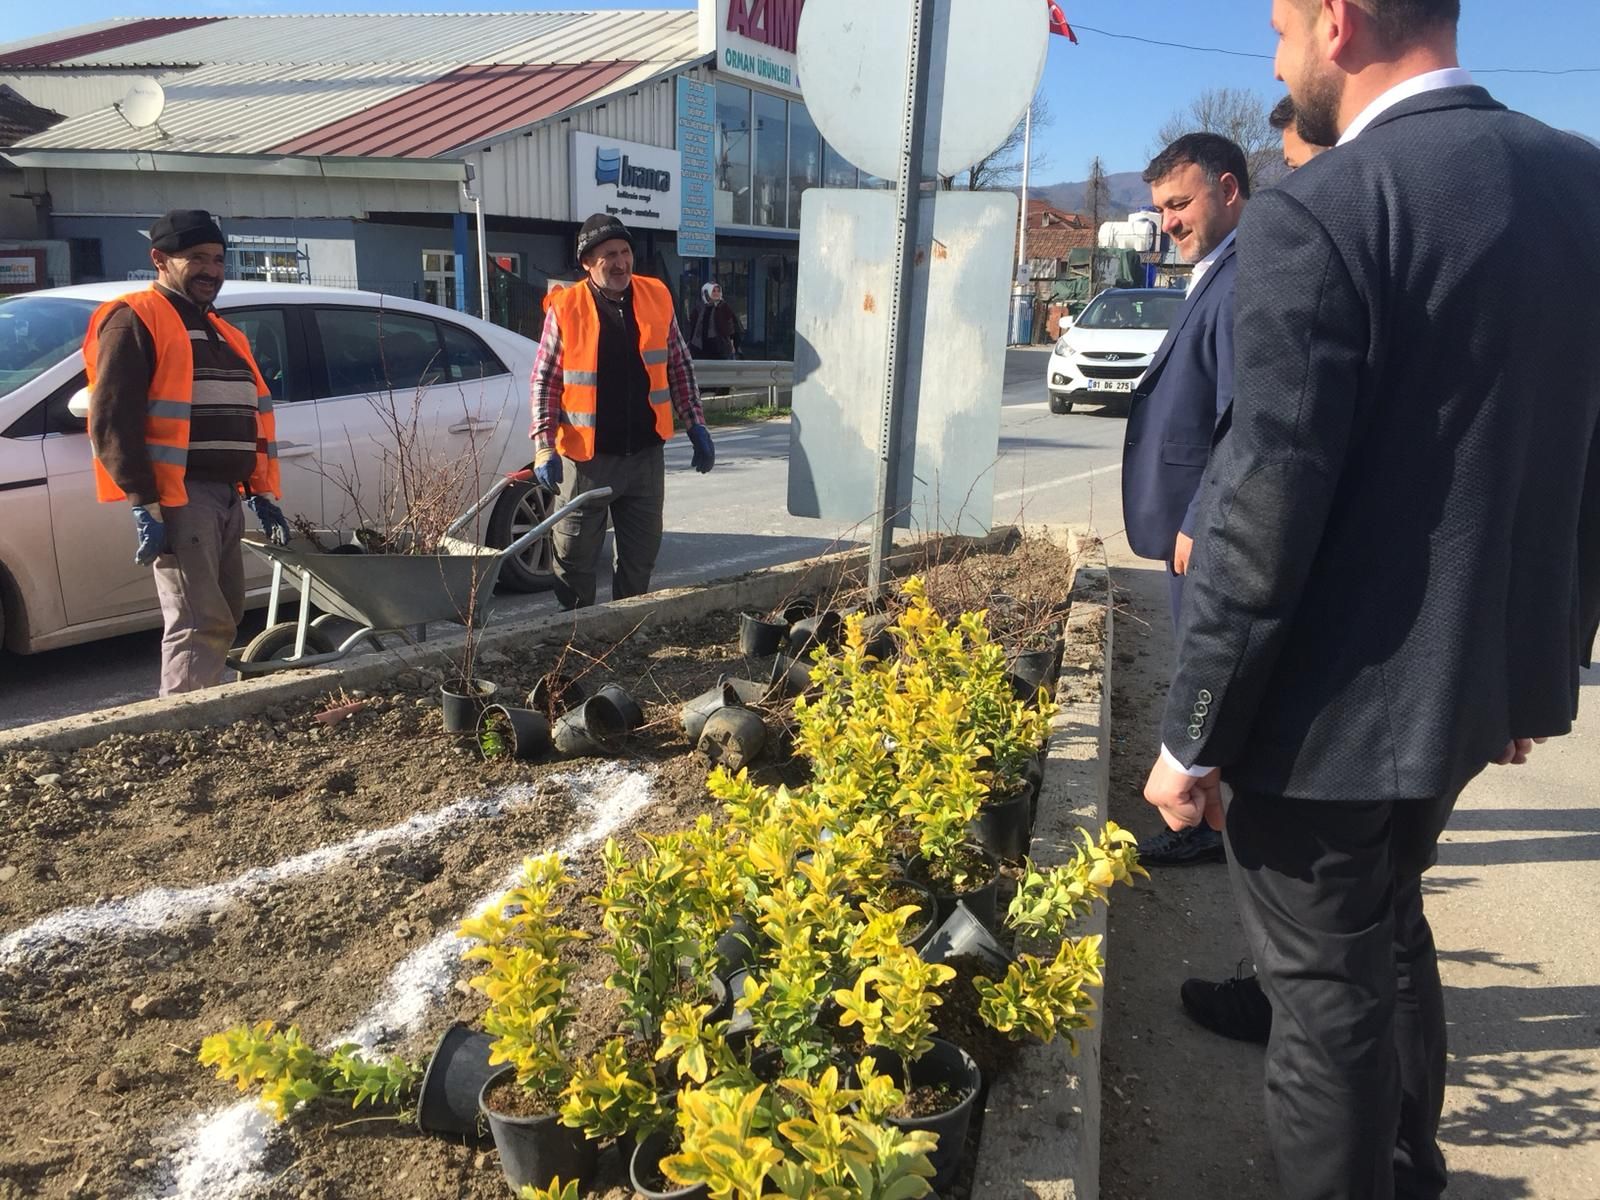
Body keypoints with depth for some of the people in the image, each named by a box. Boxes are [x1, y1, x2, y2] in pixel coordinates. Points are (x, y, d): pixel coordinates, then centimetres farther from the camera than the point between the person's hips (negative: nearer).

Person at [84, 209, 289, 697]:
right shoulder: (134, 320, -5)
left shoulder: (219, 332, 22)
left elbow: (246, 418, 24)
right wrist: (146, 503, -20)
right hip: (177, 499, -9)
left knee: (221, 621, 13)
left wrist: (260, 492, 15)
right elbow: (111, 421, -14)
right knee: (199, 626, -14)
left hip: (225, 496, 9)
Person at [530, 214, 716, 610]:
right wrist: (544, 446, -11)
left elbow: (679, 367, 11)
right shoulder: (566, 308, -5)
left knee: (641, 555, 13)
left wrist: (696, 427, 7)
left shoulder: (657, 297, 4)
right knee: (575, 556, 5)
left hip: (647, 454, 3)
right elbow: (545, 381, -3)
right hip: (587, 457, -3)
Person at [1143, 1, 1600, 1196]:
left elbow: (1268, 507, -22)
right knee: (1389, 931, 28)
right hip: (1474, 674, 8)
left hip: (1334, 700, -8)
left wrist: (1194, 735, -13)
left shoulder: (1317, 214, -20)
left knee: (1329, 990, 10)